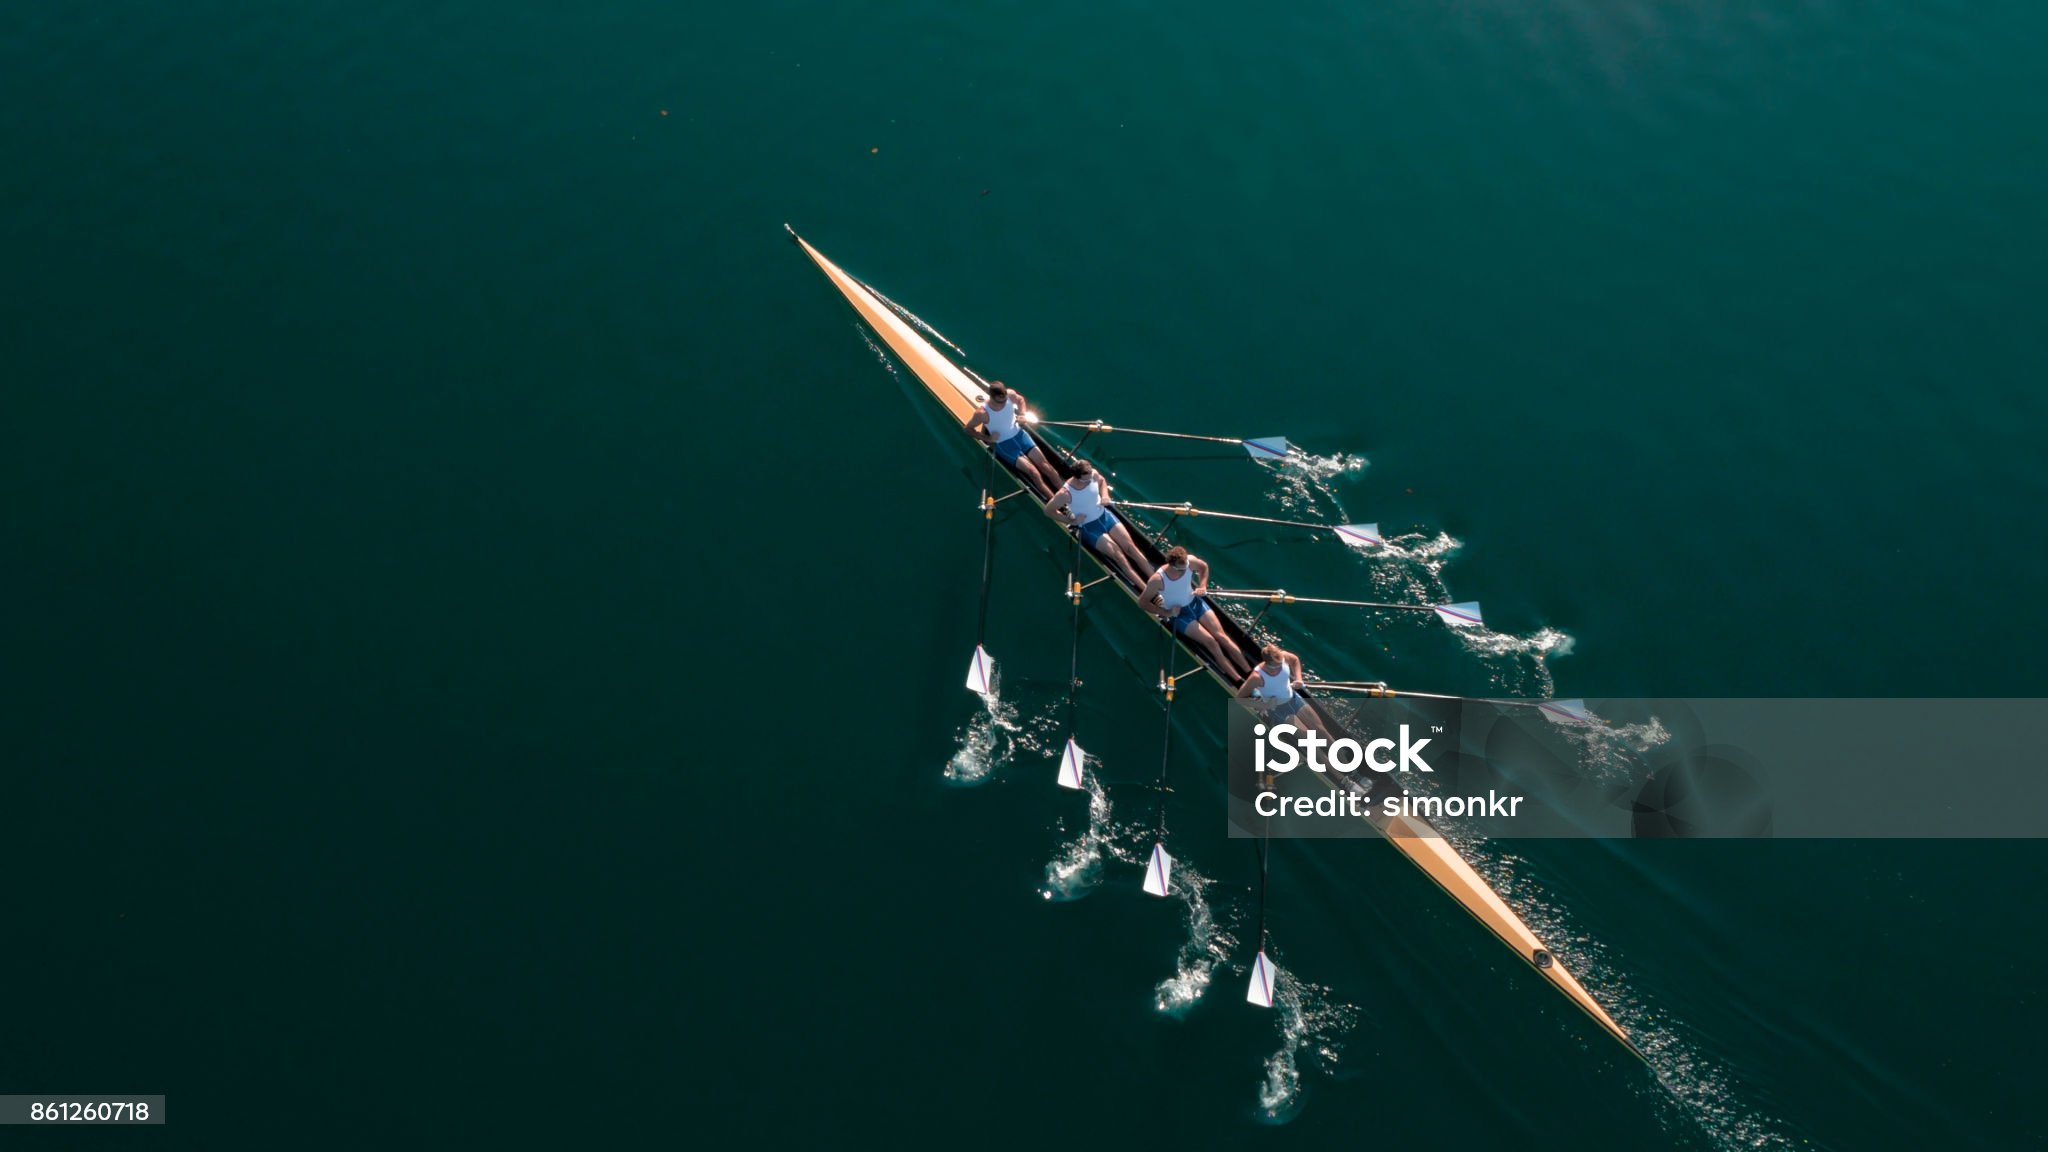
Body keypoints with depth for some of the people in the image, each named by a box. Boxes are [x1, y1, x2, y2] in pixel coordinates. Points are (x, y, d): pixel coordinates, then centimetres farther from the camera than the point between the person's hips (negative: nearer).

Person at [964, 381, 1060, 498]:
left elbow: (1020, 399, 11)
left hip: (1019, 434, 4)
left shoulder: (1010, 395, -14)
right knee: (1034, 473, -14)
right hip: (1003, 444, -4)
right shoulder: (982, 413, -24)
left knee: (1045, 466, -2)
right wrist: (987, 438, -15)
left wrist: (1023, 415, -6)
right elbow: (969, 428, -7)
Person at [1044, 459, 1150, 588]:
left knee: (1130, 547, -5)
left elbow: (1102, 480, 12)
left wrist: (1105, 495, -7)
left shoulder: (1093, 475, -13)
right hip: (1088, 527, -5)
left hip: (1105, 515, 5)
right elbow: (1048, 510, -12)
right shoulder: (1066, 493, -26)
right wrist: (1071, 521, -12)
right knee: (1119, 555, -13)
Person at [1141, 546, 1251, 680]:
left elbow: (1204, 566, 7)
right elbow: (1142, 601, -15)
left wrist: (1203, 586, -5)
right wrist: (1166, 612, -19)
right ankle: (1240, 682, -13)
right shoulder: (1158, 579, -29)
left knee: (1222, 636, -6)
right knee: (1211, 642, -15)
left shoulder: (1190, 562, -18)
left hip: (1195, 602, 4)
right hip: (1178, 613, -4)